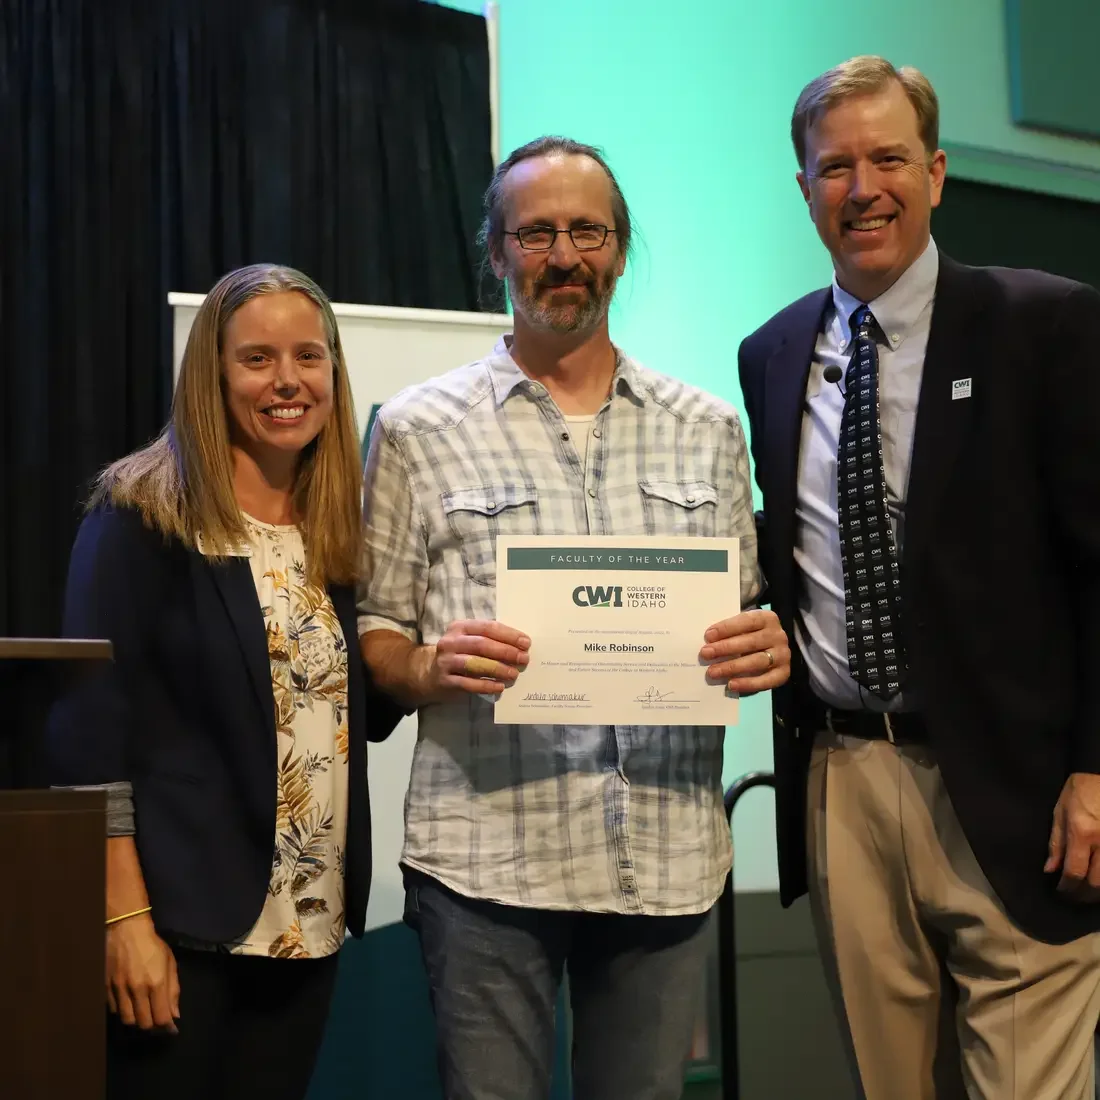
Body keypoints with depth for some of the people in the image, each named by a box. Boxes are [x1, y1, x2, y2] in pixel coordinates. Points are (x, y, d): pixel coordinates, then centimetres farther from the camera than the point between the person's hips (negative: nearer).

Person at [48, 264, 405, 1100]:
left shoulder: (339, 532, 10)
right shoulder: (143, 516, -7)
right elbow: (92, 725, -11)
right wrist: (125, 917, -17)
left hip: (308, 927, 6)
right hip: (182, 920, -5)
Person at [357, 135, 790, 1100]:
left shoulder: (707, 429, 12)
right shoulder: (418, 429, 5)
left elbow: (750, 616, 17)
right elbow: (373, 633, 7)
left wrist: (769, 650, -5)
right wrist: (432, 669, -14)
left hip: (669, 860, 2)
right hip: (487, 858, -2)